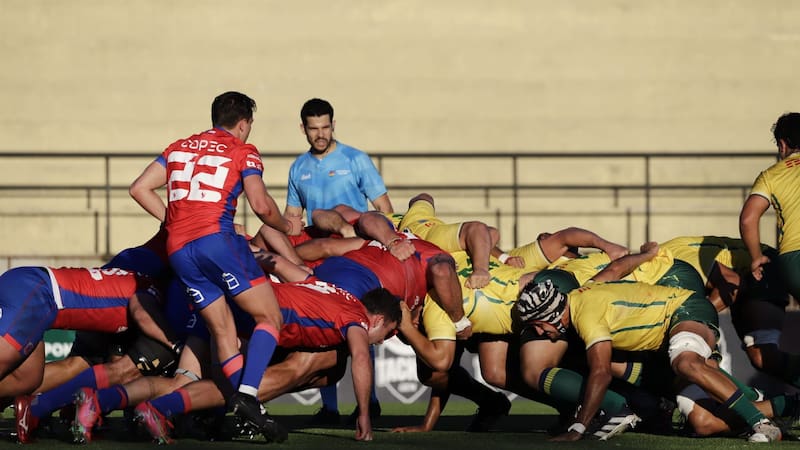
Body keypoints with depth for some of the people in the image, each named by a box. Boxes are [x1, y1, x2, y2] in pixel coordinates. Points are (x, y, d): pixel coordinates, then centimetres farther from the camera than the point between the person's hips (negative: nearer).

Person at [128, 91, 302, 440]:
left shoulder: (179, 147, 24)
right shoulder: (242, 152, 8)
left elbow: (139, 188, 18)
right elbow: (261, 205, -3)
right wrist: (286, 227, 16)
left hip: (178, 250, 6)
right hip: (216, 238, -6)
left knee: (223, 331, 9)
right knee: (269, 317, -2)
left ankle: (243, 406, -2)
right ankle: (247, 394, -22)